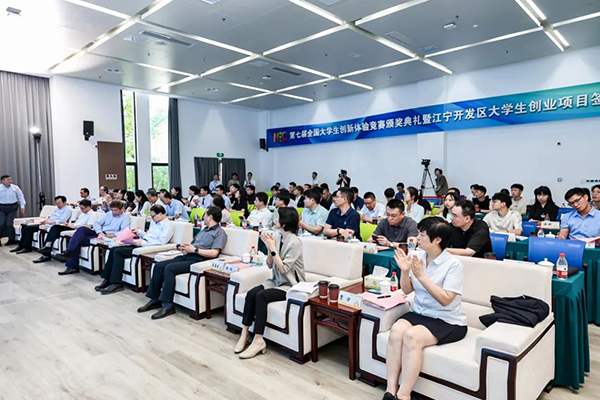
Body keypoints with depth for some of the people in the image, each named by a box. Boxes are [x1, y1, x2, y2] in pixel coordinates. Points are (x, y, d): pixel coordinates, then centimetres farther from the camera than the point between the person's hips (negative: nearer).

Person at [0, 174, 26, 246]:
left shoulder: (15, 188, 0)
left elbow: (20, 197, 6)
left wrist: (22, 206, 1)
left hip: (13, 207, 1)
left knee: (10, 223, 0)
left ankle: (11, 239, 10)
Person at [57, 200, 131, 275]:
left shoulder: (126, 217, 1)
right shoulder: (109, 214, 21)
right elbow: (97, 223, 13)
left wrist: (113, 234, -30)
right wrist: (100, 232, -7)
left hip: (107, 237, -7)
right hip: (99, 233, 7)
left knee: (79, 241, -19)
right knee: (81, 229, -20)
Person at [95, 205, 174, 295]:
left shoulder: (168, 225, -9)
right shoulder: (154, 222, 20)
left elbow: (161, 242, -20)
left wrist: (142, 243, -20)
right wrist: (138, 232, 11)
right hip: (141, 244, 9)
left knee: (118, 252, -18)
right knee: (113, 249, -4)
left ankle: (116, 283, -14)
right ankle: (107, 280, 0)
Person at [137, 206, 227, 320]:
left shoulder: (220, 232, -3)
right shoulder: (203, 230, 27)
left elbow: (214, 253, -17)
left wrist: (194, 249, -13)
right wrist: (185, 247, 2)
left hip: (198, 260, -9)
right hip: (186, 256, 9)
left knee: (169, 268, -27)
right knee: (158, 266, -5)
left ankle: (168, 305, -22)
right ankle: (155, 299, 2)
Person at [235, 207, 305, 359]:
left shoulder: (295, 242, -17)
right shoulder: (279, 238, 5)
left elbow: (283, 269, -21)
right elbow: (270, 265, 9)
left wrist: (273, 249, -19)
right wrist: (269, 248, -7)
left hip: (290, 285, -7)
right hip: (276, 281, 7)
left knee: (261, 296, -27)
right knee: (251, 293, -17)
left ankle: (258, 340, -18)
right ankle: (245, 334, -10)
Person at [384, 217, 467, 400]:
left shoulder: (454, 264, -13)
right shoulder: (419, 258, 2)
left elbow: (445, 300, -20)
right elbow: (407, 290, 8)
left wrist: (422, 276, -25)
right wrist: (404, 271, -10)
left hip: (447, 321, -5)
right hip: (419, 312, 5)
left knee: (412, 336, -30)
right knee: (396, 330, -25)